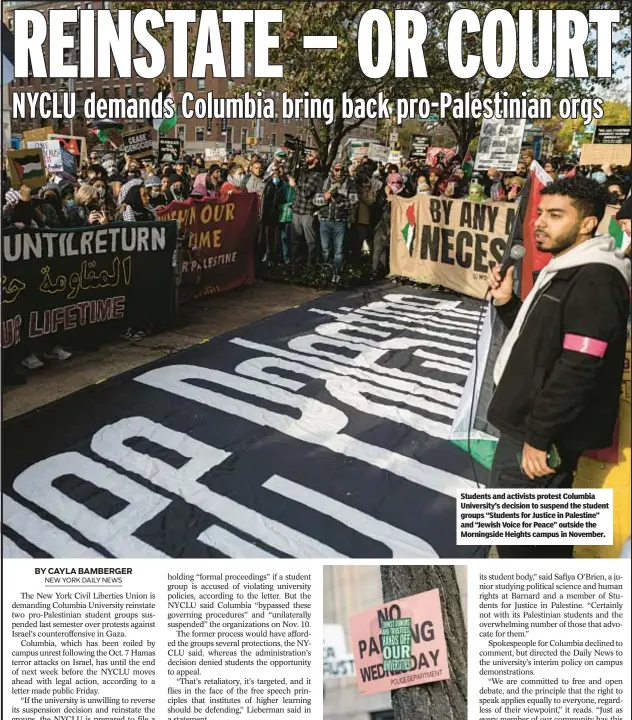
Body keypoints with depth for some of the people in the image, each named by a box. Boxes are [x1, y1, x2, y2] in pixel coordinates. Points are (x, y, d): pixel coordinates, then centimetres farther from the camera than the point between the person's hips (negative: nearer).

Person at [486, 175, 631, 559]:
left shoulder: (594, 281, -20)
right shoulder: (565, 270, 13)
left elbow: (577, 371, -26)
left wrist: (539, 436, -22)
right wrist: (507, 303, 4)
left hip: (541, 436, -10)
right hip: (528, 426, 10)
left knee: (518, 538, 0)